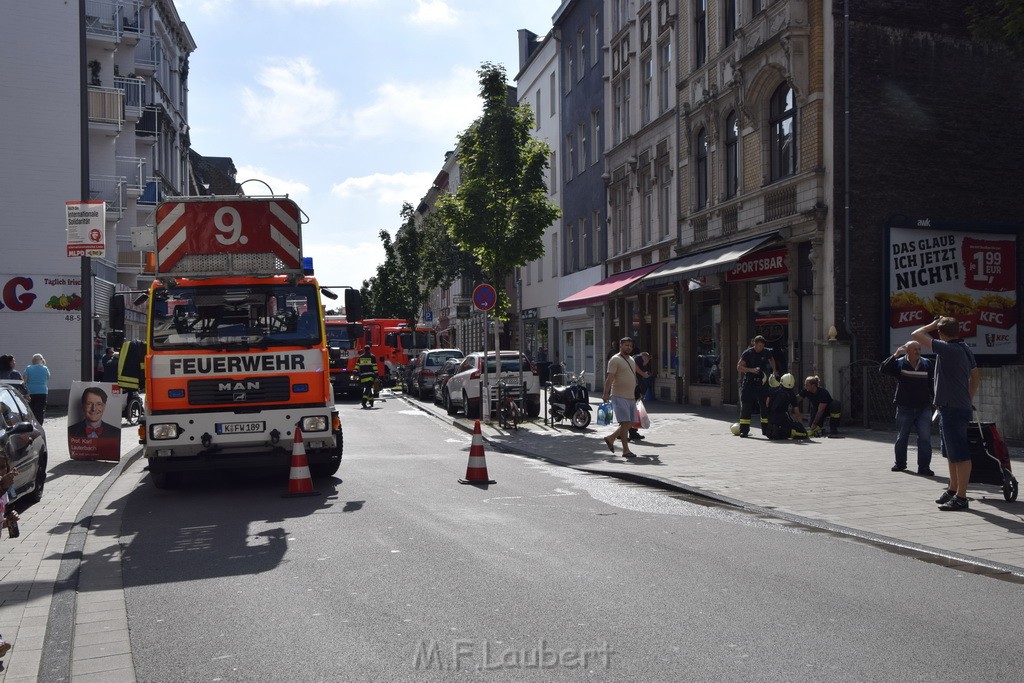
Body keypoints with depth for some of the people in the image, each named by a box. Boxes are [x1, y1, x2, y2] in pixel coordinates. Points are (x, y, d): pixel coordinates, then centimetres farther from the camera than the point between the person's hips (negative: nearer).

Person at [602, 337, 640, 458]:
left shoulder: (631, 360, 18)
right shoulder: (615, 360, -8)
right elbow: (609, 378, -15)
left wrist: (636, 394, 25)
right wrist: (606, 394, -23)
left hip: (631, 397, 9)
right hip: (620, 397, -9)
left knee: (631, 423, 9)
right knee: (625, 422, -10)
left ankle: (610, 438, 22)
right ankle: (626, 450, -5)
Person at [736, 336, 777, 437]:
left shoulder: (766, 352, 4)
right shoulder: (747, 353, -6)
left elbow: (771, 360, 28)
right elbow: (739, 367, -11)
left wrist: (774, 371, 15)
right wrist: (751, 370, -23)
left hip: (762, 383, 3)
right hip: (749, 382, -3)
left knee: (765, 405, 4)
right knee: (746, 406, -5)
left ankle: (765, 429, 14)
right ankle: (744, 430, -2)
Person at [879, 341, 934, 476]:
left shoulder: (927, 364, 3)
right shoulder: (899, 363, -2)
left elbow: (933, 383, 9)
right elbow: (883, 369, -17)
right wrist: (895, 355, -22)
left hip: (924, 408, 1)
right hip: (904, 408, 0)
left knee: (925, 438, -6)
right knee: (901, 438, 12)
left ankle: (924, 467, -1)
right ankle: (900, 463, 29)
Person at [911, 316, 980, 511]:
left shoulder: (948, 349, -19)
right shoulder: (965, 349, 10)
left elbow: (916, 335, -19)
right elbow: (976, 377, 17)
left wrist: (933, 324, -3)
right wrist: (969, 400, 21)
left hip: (952, 409, -10)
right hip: (961, 406, 10)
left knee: (960, 454, -7)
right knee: (951, 452, 20)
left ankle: (961, 497, -4)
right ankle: (953, 490, 31)